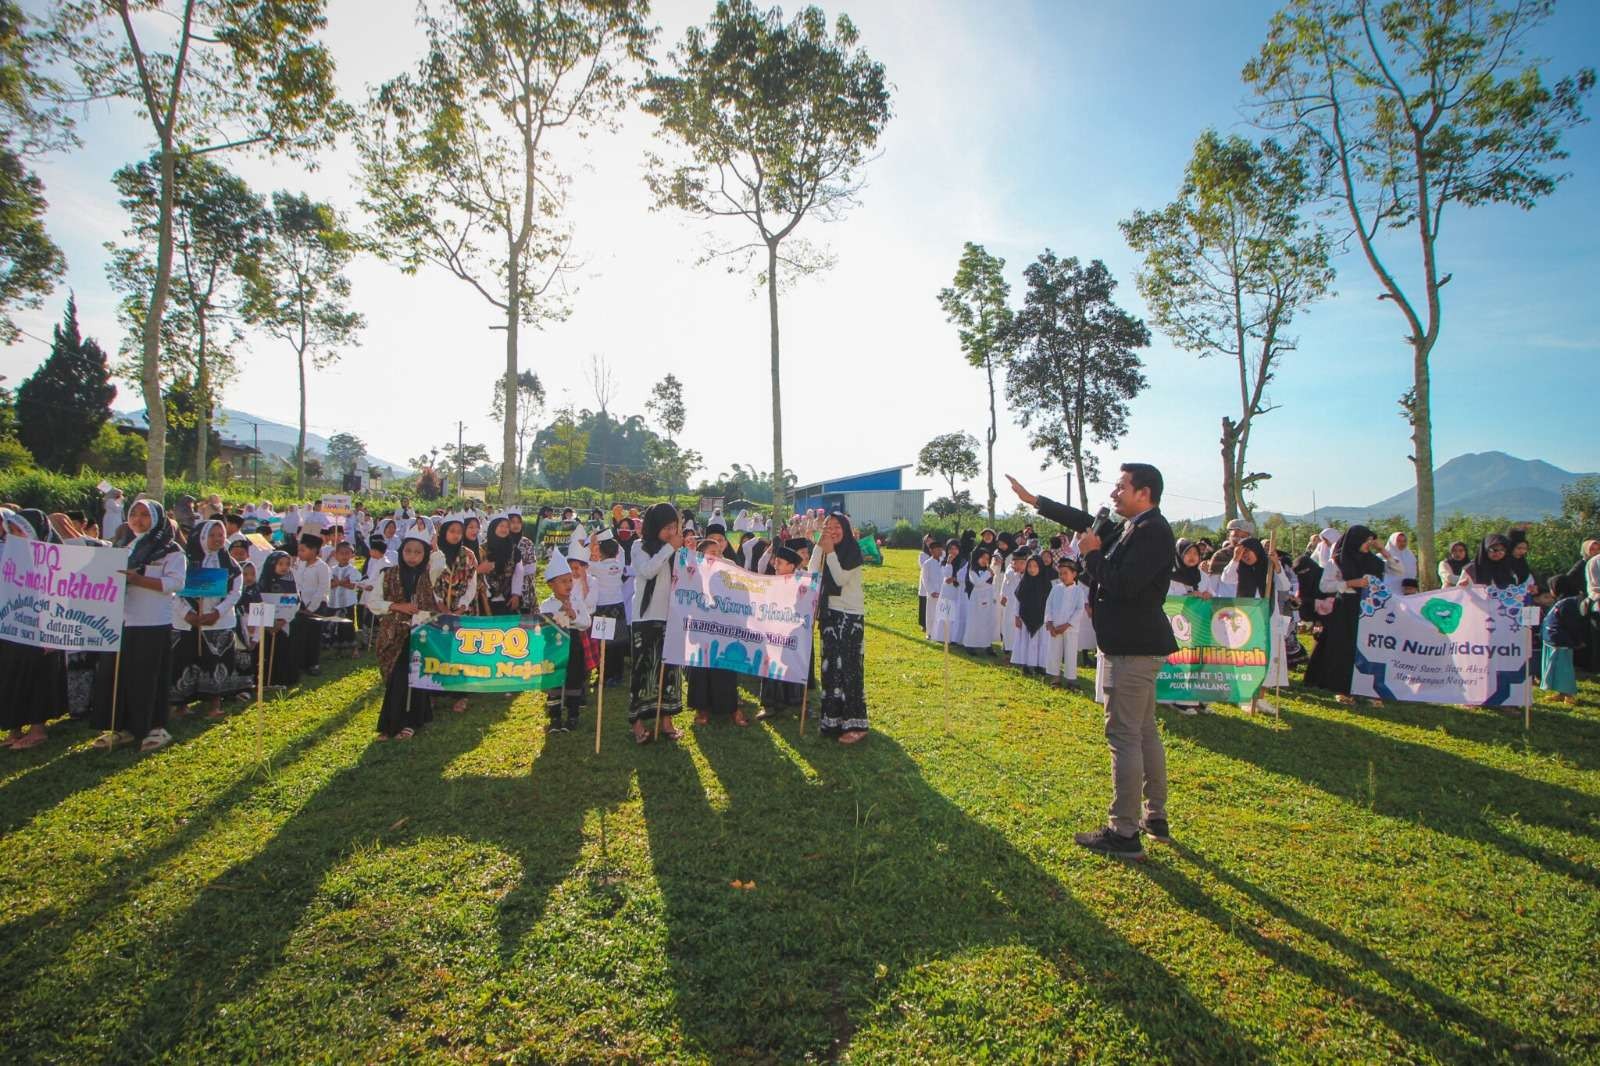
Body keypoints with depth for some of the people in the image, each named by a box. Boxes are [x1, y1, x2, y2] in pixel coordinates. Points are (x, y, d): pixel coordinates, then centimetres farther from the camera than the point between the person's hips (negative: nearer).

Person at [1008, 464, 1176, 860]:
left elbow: (1124, 585, -27)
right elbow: (1086, 521, 20)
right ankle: (1155, 817, 30)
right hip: (1135, 645, 10)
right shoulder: (1132, 528, 11)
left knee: (1124, 736, -5)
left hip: (1132, 649, -10)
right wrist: (1033, 500, 21)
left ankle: (1124, 833, 2)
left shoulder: (1152, 532, -18)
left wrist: (1092, 554, -13)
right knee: (1145, 731, 17)